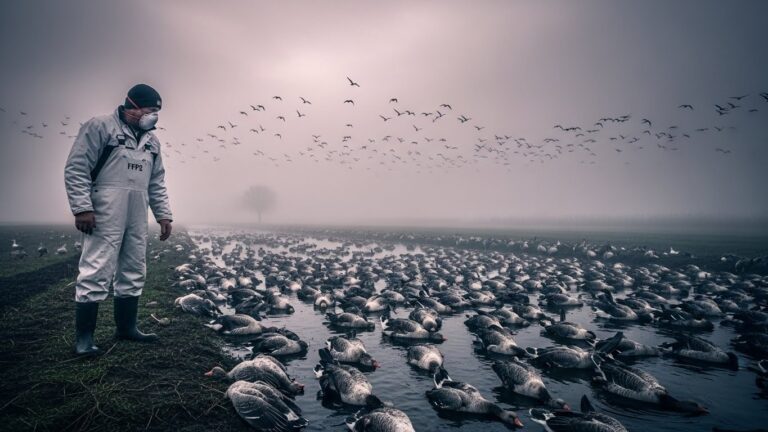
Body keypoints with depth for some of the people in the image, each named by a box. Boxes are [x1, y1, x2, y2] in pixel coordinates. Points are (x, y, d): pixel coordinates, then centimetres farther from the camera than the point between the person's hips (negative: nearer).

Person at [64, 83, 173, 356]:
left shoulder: (151, 140, 18)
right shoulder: (100, 126, -4)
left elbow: (157, 183, 20)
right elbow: (76, 168, -9)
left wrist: (163, 214, 13)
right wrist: (82, 208, -16)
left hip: (137, 218, 7)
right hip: (105, 215, -7)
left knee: (133, 273, 11)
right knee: (96, 274, -7)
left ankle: (126, 327, 23)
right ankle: (84, 337, 3)